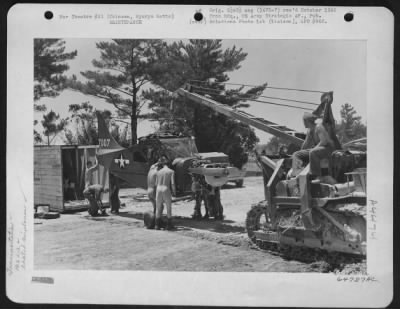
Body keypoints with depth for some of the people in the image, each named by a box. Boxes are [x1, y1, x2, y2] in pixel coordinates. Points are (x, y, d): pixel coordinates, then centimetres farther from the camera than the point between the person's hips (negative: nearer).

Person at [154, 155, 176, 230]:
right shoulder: (171, 171, -2)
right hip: (166, 190, -3)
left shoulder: (158, 172, 9)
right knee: (169, 208, 9)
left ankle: (157, 225, 13)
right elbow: (172, 183, -8)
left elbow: (156, 183, 9)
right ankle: (169, 225, 9)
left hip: (158, 190, 3)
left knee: (158, 208, 11)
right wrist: (174, 191, 6)